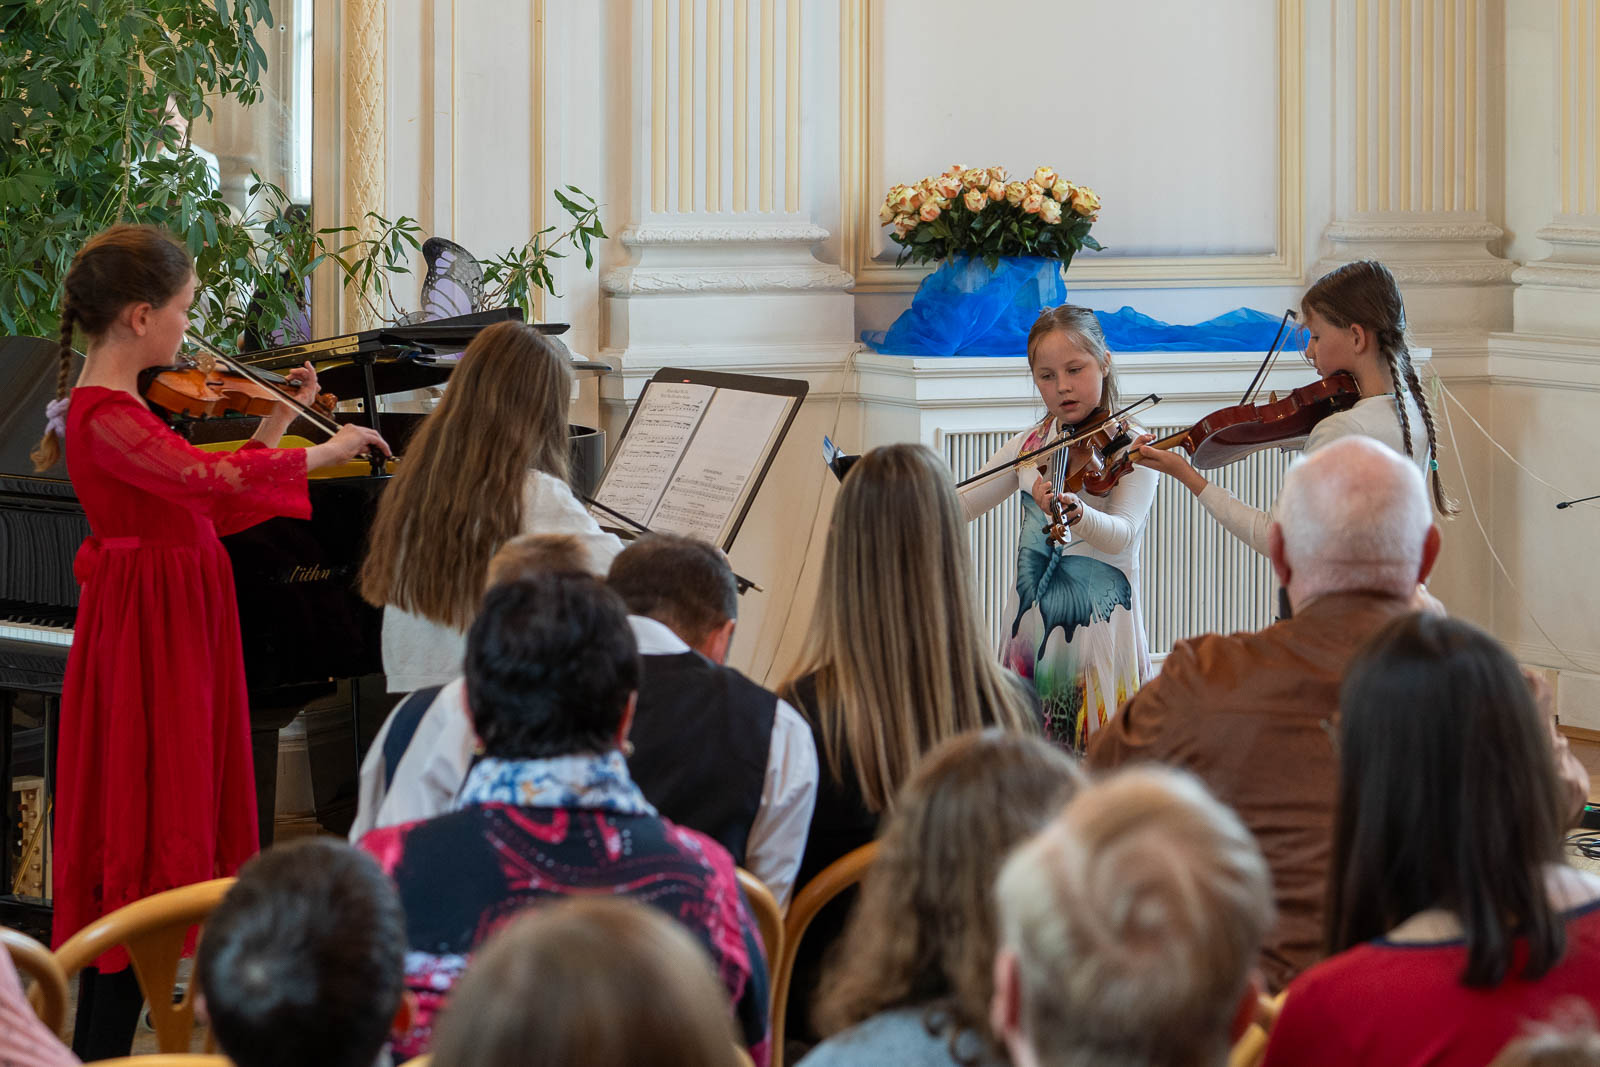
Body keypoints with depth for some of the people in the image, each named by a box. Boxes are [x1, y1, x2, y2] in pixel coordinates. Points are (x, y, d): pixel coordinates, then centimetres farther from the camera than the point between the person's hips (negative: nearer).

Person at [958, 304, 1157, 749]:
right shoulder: (1029, 445, 9)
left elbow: (1122, 534, -19)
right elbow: (959, 504, 10)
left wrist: (1076, 513, -40)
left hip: (1098, 622, -5)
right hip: (1032, 619, 5)